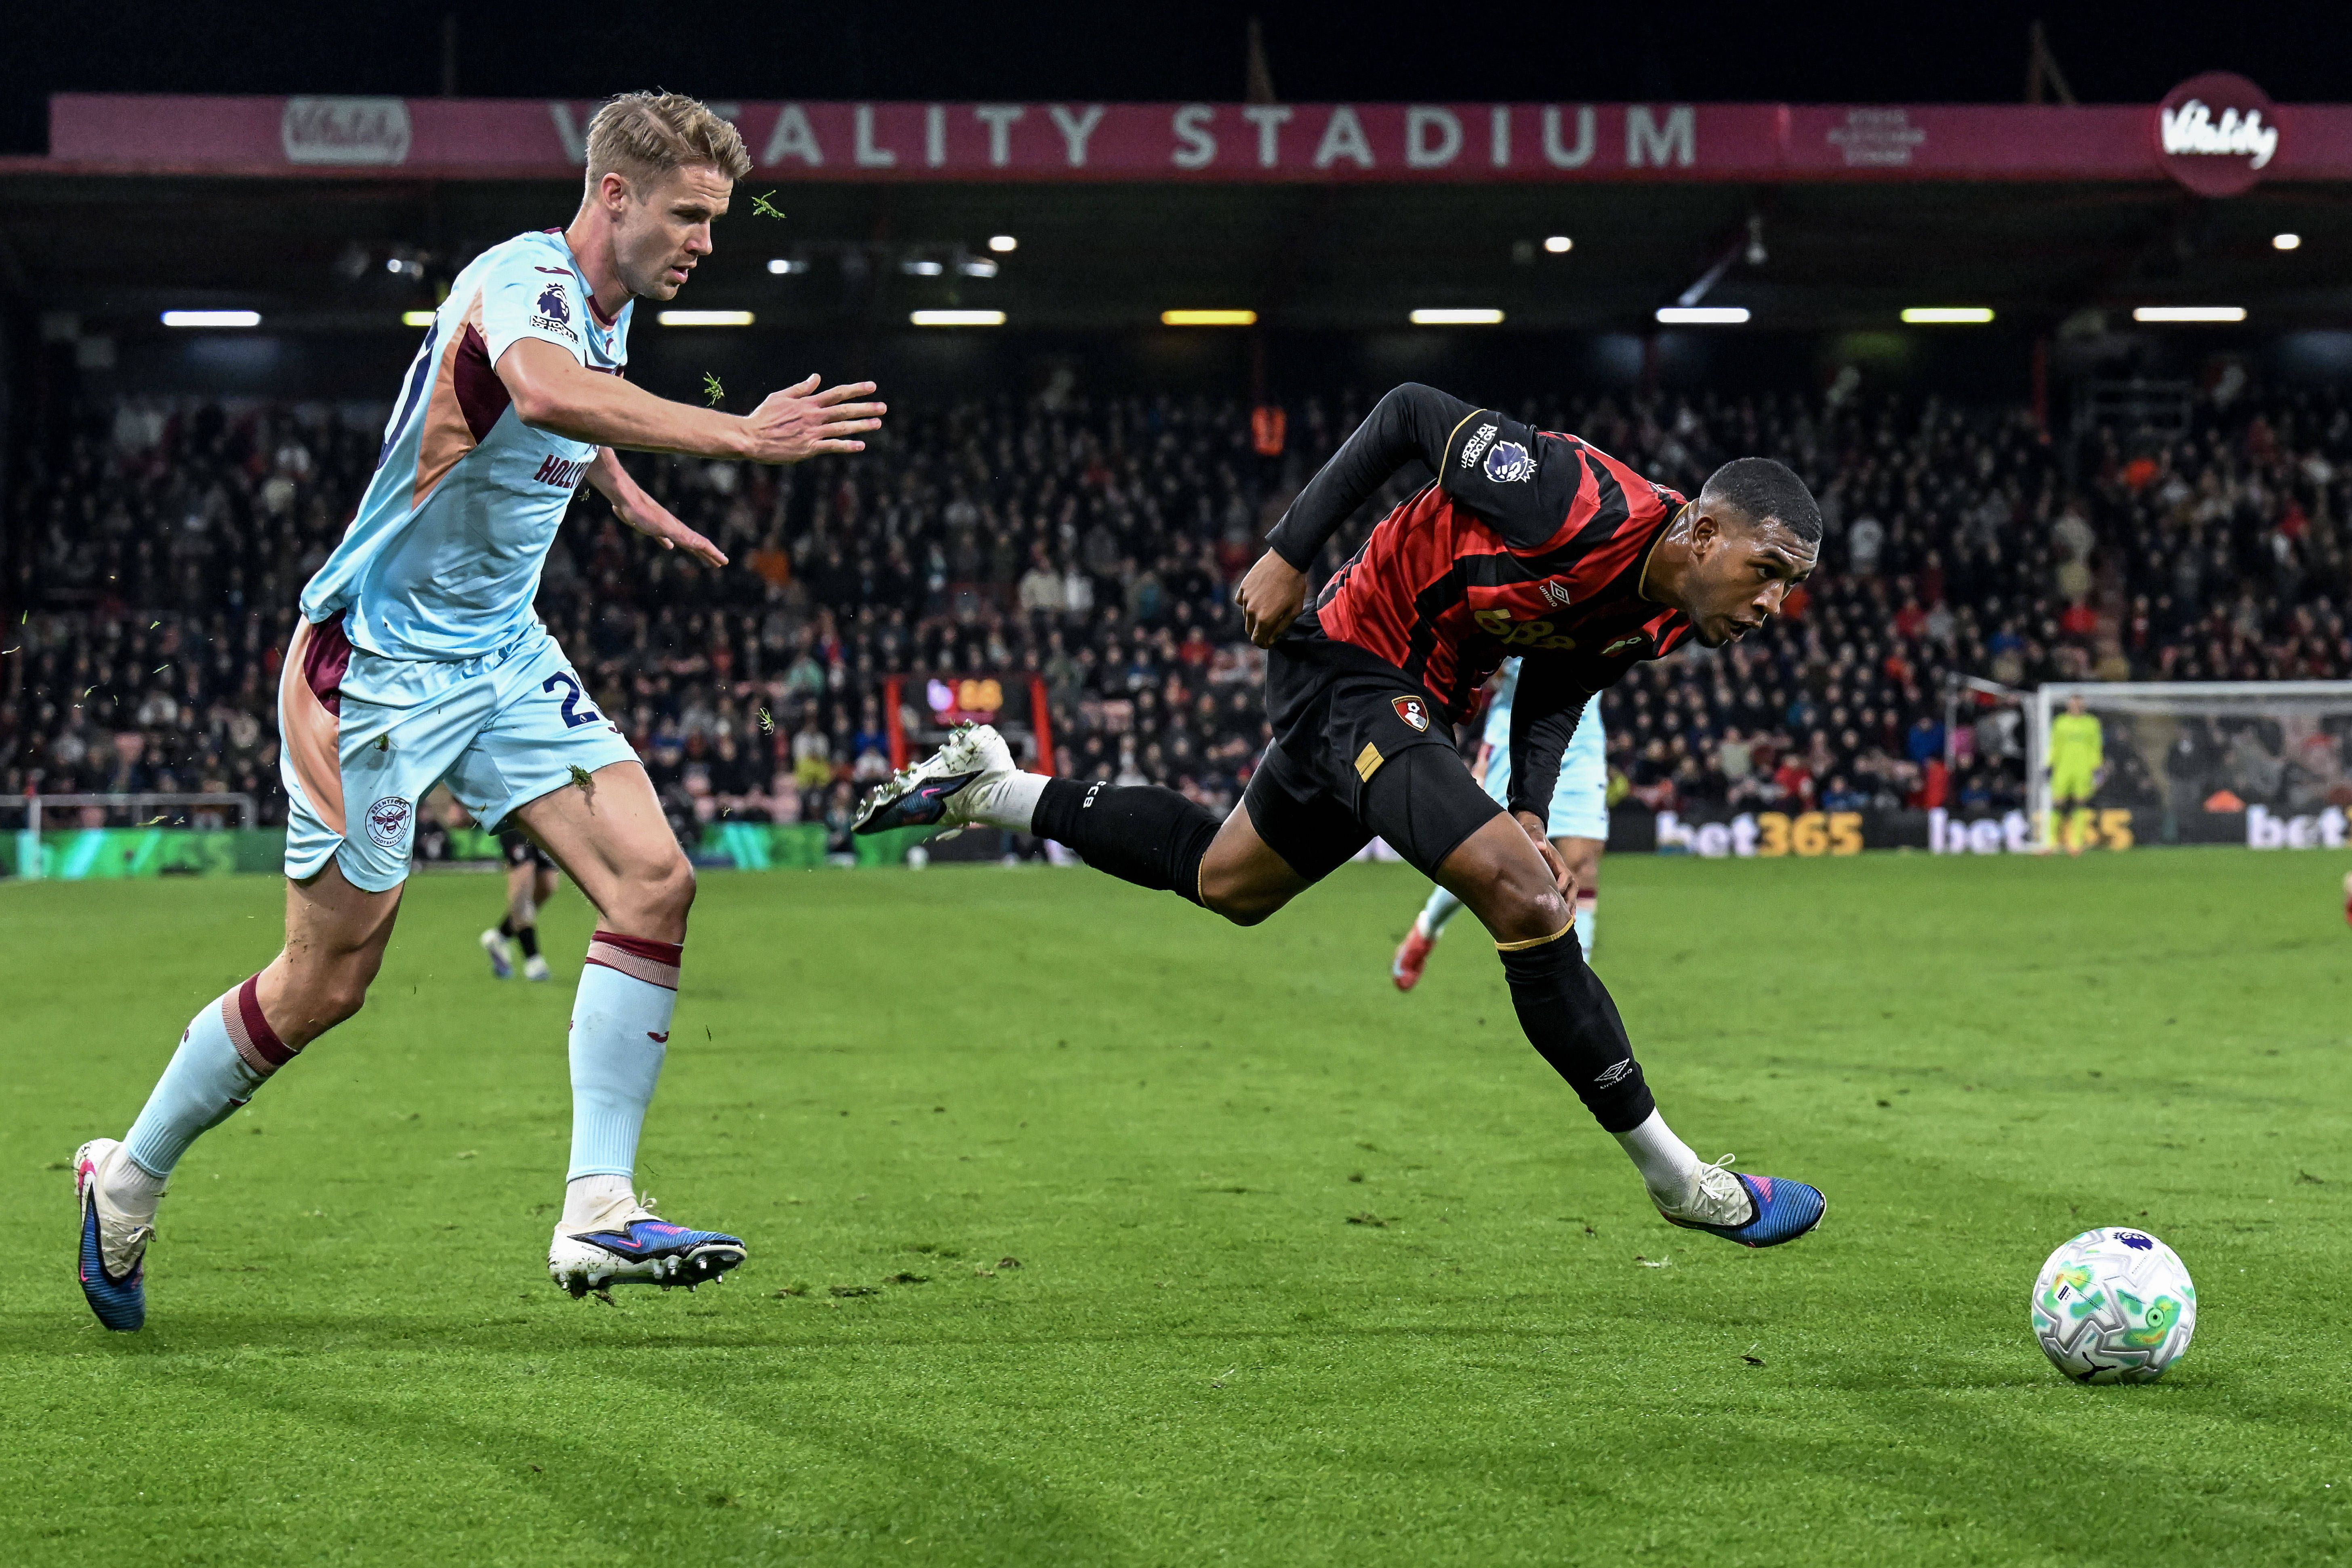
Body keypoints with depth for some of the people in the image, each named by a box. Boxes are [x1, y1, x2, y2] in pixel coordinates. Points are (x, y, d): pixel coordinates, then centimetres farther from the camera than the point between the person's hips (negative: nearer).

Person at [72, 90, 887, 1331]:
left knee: (653, 880, -11)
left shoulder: (610, 307, 6)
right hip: (380, 659, -8)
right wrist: (741, 435, -51)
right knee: (325, 982, 1)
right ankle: (126, 1181, 24)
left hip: (502, 654, 8)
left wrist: (626, 495, 31)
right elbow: (546, 394, -48)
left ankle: (597, 1212, -11)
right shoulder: (522, 280, -22)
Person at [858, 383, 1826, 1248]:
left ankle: (990, 789, 39)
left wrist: (1529, 810, -4)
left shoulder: (1663, 622, -5)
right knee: (1524, 900, -23)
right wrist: (1290, 556, -18)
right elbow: (1411, 416, -19)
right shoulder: (1584, 503, -29)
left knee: (1226, 882, 27)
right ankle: (1675, 1179, -14)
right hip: (1353, 667, -10)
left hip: (1412, 705, 10)